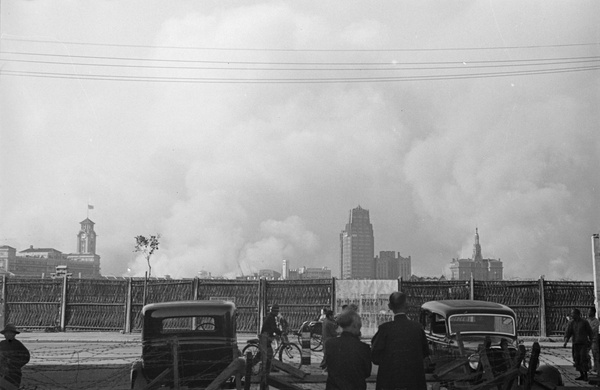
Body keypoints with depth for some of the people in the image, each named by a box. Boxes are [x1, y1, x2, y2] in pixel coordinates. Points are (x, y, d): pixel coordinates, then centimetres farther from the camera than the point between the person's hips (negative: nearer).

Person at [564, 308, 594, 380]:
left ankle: (585, 375, 0)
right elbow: (568, 333, -3)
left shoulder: (585, 322, -5)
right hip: (575, 344, 4)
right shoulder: (571, 323, 4)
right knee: (577, 360, 3)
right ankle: (581, 375, 13)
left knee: (583, 359, -10)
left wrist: (590, 342, 13)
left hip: (583, 344, -4)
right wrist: (565, 342, -17)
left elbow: (590, 332, 7)